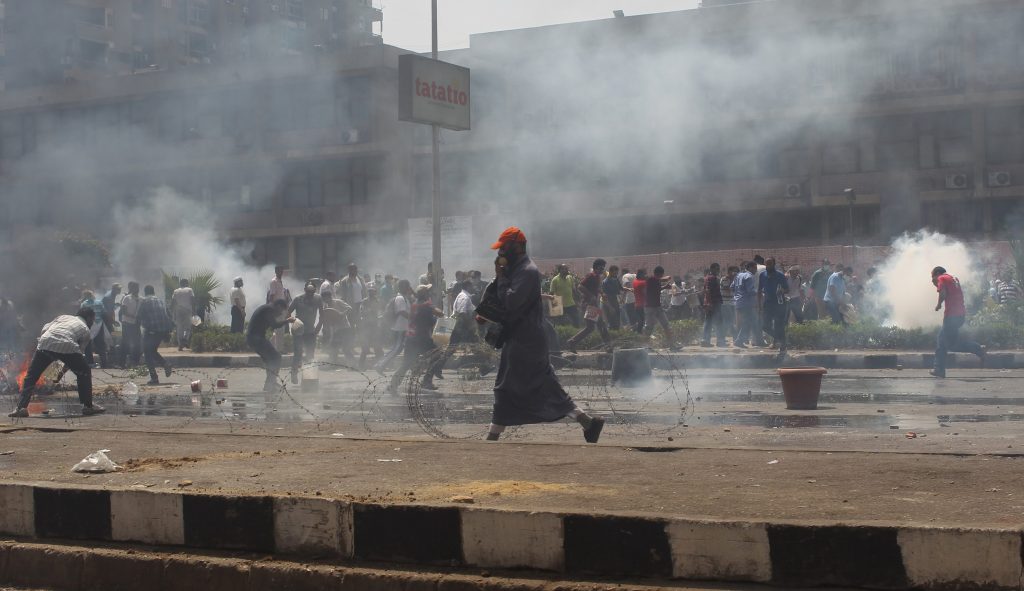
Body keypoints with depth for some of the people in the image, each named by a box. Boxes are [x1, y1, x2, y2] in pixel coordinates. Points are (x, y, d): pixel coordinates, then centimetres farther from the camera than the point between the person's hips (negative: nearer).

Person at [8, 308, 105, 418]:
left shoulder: (63, 317, 35)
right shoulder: (86, 330, 26)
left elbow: (44, 329, 21)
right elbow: (80, 351, 23)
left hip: (45, 343, 3)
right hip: (67, 346, -3)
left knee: (31, 377, 17)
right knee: (84, 373, 20)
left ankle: (21, 407, 8)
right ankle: (88, 406, 21)